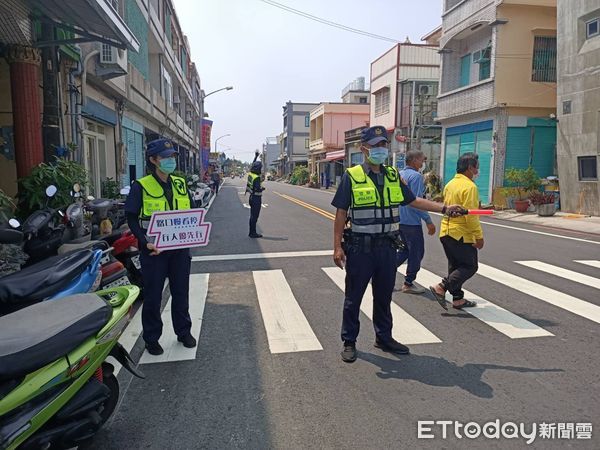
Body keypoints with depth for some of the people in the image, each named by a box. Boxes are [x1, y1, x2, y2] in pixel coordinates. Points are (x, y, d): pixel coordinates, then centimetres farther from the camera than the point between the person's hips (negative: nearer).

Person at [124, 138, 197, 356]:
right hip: (154, 249, -4)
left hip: (180, 248, 4)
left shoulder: (180, 184, 8)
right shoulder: (141, 187, -7)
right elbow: (132, 219, -8)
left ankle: (183, 331, 31)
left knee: (181, 292, 14)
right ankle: (151, 338, 24)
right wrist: (145, 242, -20)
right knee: (153, 295, 8)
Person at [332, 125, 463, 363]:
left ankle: (384, 337, 33)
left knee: (384, 296, 17)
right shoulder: (352, 176, -8)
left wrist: (444, 208, 11)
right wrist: (337, 247, -11)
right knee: (353, 297, 7)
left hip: (387, 247, 5)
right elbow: (341, 213, -8)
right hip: (360, 248, -5)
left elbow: (413, 201, 17)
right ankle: (349, 342, 22)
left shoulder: (393, 175, 8)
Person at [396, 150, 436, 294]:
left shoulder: (399, 174, 11)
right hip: (411, 221, -8)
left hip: (399, 220, 8)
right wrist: (428, 221, -17)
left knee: (407, 249, 21)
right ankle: (408, 284, 12)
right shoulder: (416, 176, -15)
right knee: (417, 252, 5)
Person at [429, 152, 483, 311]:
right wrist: (479, 236, -16)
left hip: (446, 232, 9)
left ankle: (458, 299, 20)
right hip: (462, 235, -9)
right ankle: (441, 288, -6)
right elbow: (471, 215, -21)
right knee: (470, 267, 2)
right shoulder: (469, 186, -16)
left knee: (455, 266, 15)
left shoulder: (450, 184, 11)